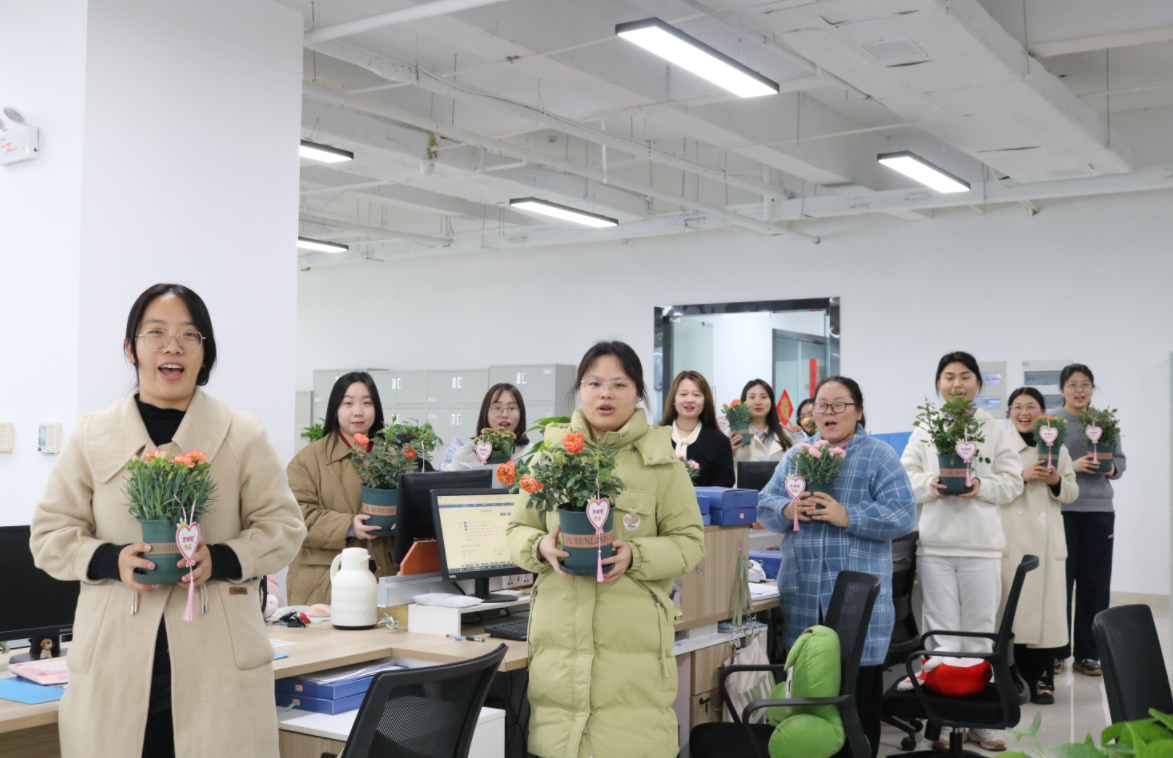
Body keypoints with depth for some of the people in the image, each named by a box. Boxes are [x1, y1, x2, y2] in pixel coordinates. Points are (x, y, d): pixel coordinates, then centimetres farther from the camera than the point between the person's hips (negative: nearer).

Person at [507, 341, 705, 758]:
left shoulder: (662, 461, 3)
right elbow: (517, 530, 13)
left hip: (633, 638, -2)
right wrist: (541, 547, -10)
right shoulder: (552, 453, 9)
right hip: (559, 633, 2)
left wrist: (635, 556, -15)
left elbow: (689, 541, 3)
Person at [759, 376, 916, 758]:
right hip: (802, 594, 4)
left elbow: (903, 515, -9)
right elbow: (765, 506, 10)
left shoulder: (880, 456, 1)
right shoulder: (795, 456, 14)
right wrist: (788, 510, -12)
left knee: (859, 692, -1)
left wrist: (846, 516, -19)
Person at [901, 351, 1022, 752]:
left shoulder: (995, 430, 4)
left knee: (979, 637, 7)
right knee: (942, 636, 5)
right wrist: (931, 485, -14)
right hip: (935, 544, 0)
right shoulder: (924, 430, 6)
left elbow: (1013, 481, 3)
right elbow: (906, 478, 5)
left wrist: (981, 486, -13)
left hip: (982, 546, 0)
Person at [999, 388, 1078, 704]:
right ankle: (1021, 677, 5)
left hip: (1048, 539, 2)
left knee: (1047, 606, -1)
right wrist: (1022, 476, -16)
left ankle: (1043, 678, 7)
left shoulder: (1058, 448, 12)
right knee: (1015, 606, -5)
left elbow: (1073, 492, 12)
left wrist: (1057, 481, -8)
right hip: (1012, 539, -2)